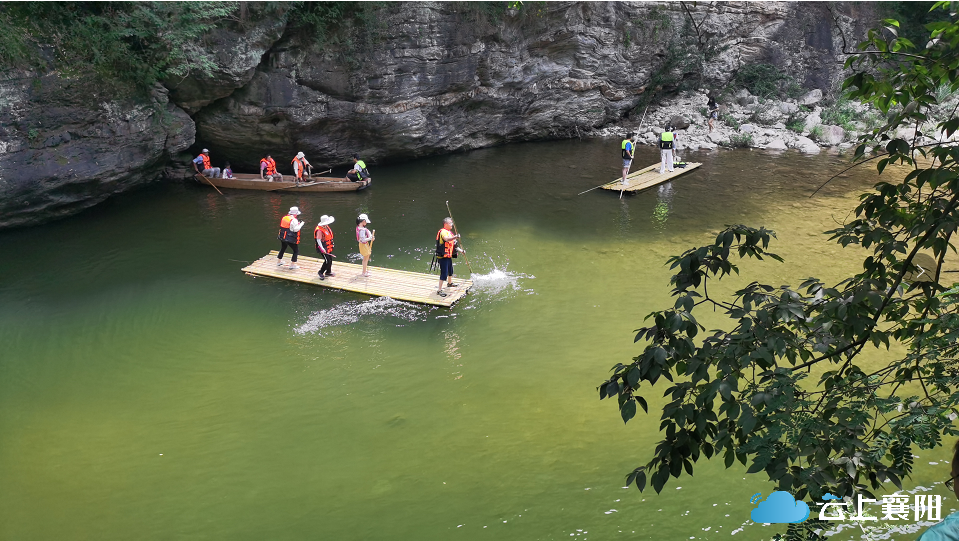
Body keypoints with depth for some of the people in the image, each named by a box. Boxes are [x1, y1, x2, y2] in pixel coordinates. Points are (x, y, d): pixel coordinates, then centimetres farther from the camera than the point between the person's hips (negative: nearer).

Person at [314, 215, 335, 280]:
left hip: (328, 247, 9)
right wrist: (322, 249, -30)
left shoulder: (327, 227, 5)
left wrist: (331, 244, 26)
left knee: (330, 259, 16)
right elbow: (318, 240, -26)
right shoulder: (319, 230, -24)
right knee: (327, 261, -10)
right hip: (323, 248, -9)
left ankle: (328, 272, 32)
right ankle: (321, 272, 7)